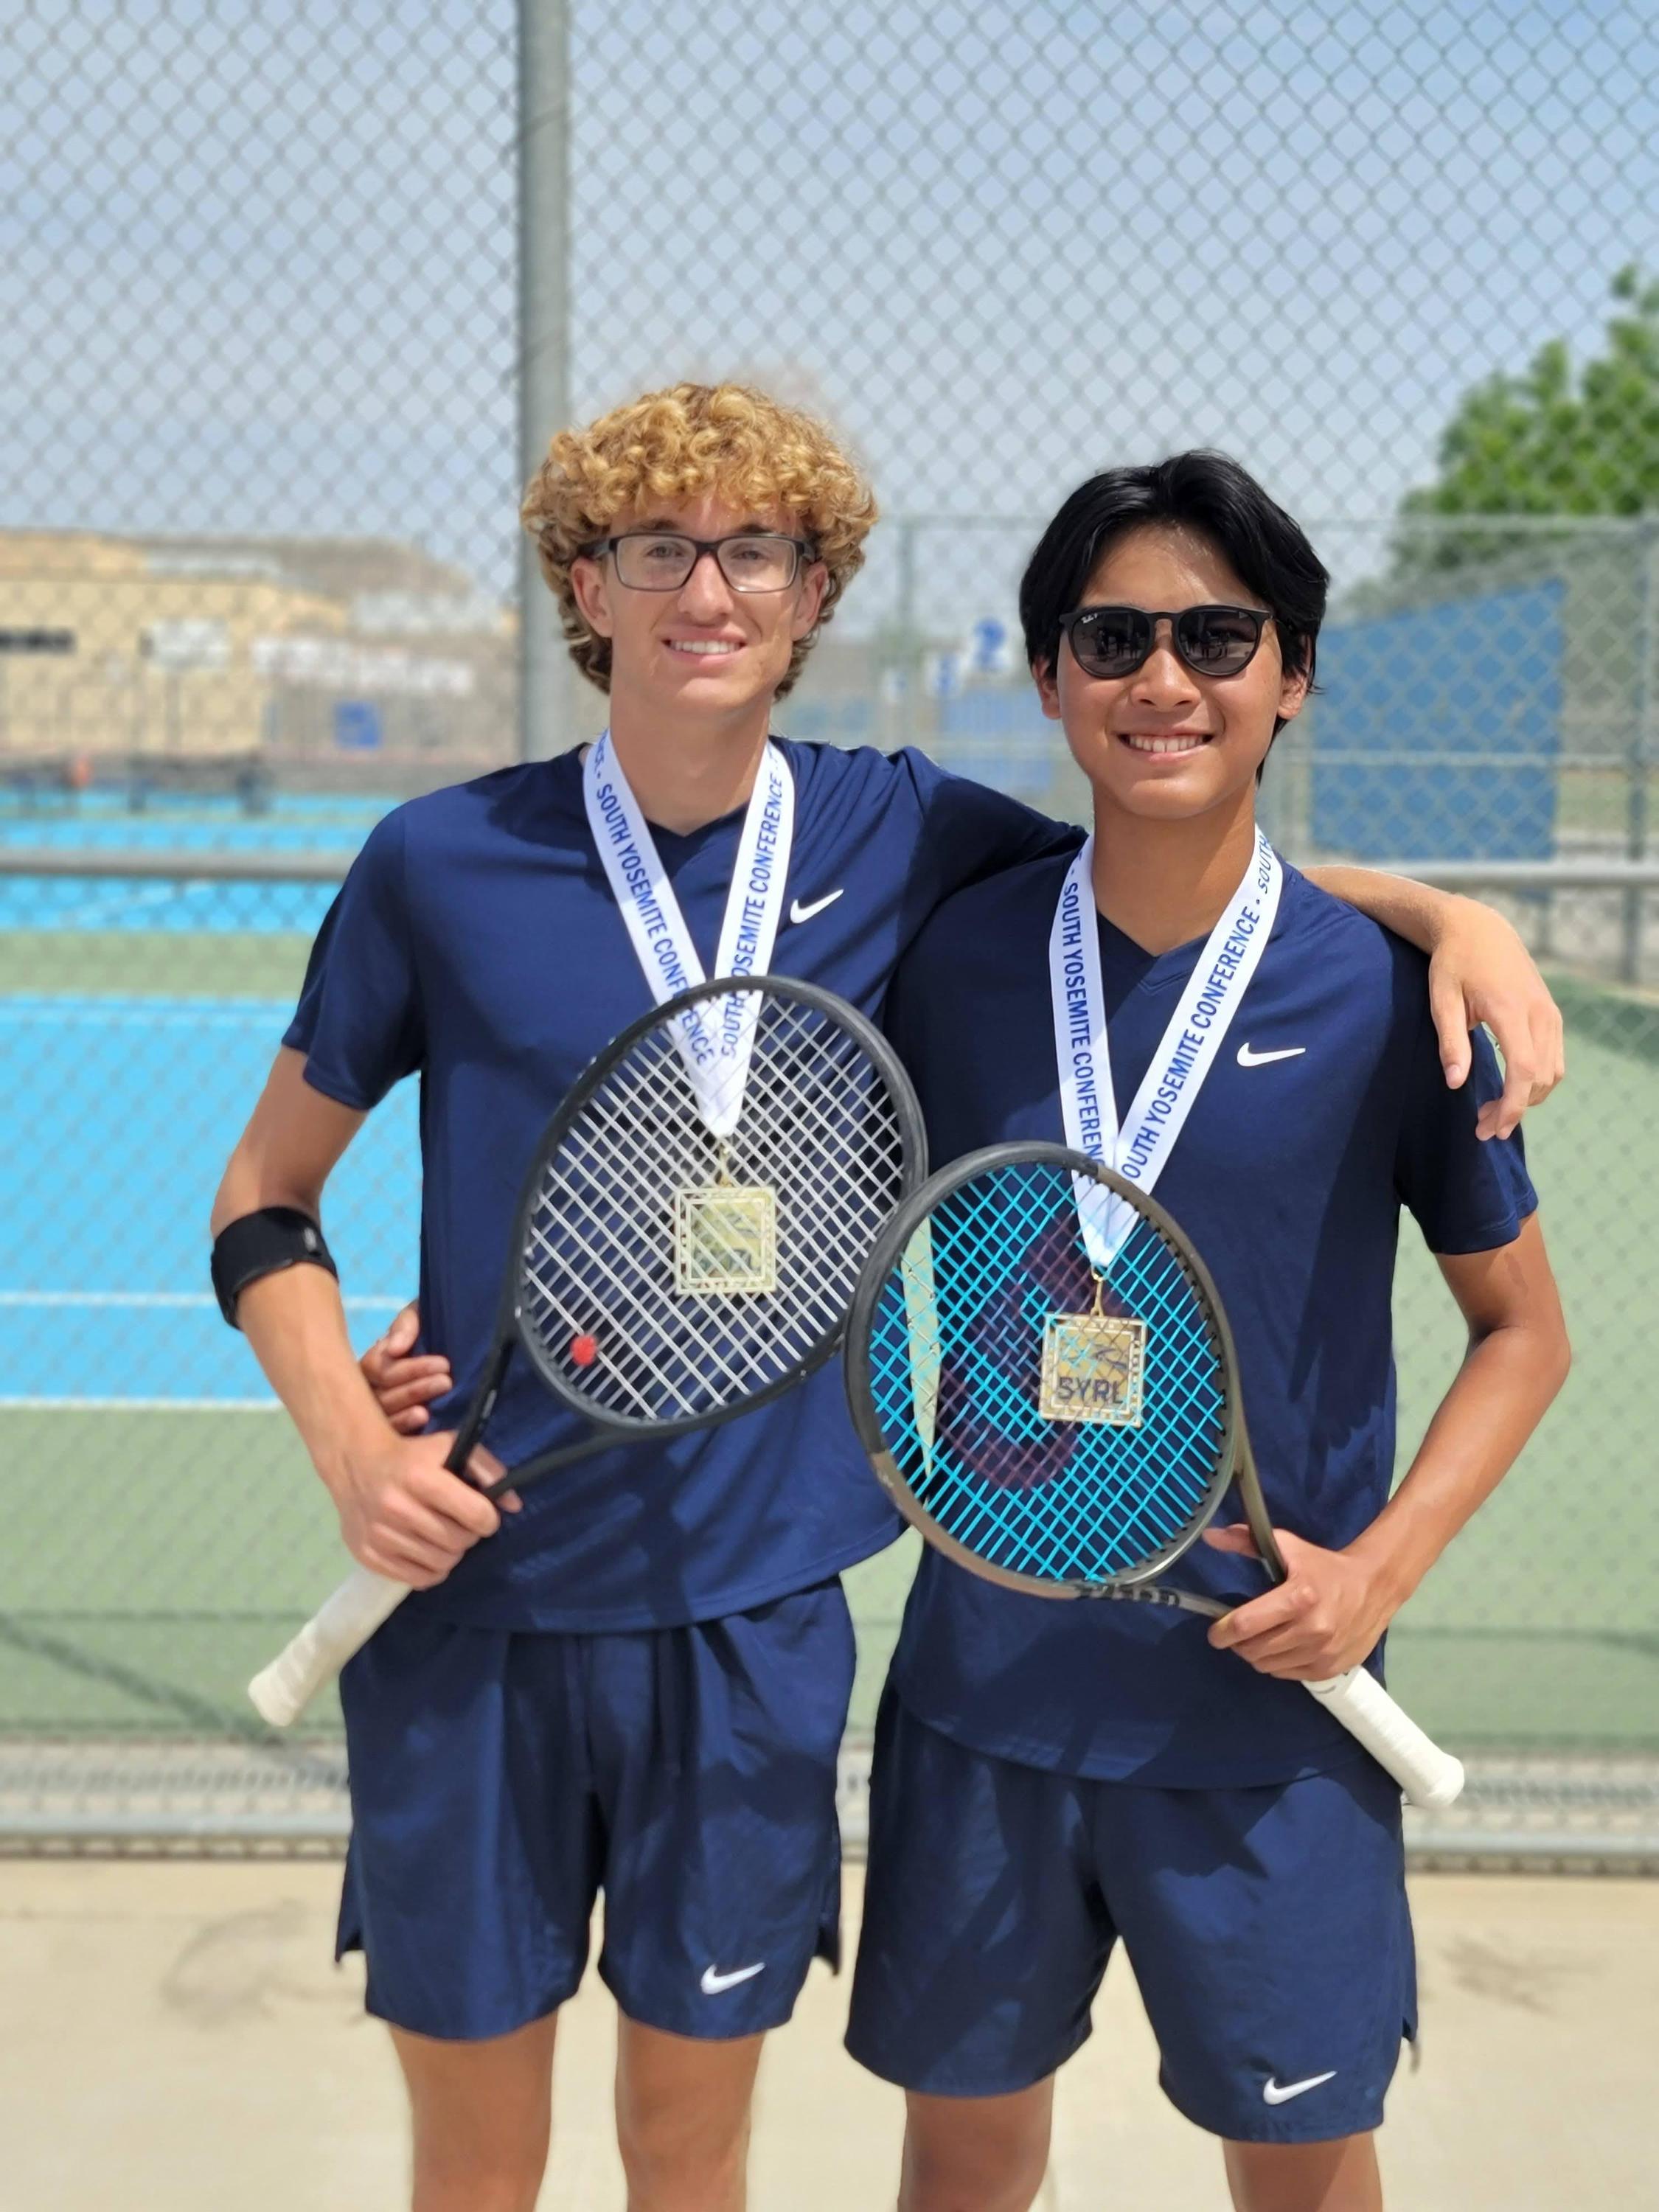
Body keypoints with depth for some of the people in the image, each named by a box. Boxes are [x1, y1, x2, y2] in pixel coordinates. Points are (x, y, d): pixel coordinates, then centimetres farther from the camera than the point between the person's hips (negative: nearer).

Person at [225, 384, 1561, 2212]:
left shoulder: (900, 839, -1)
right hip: (471, 1602, -1)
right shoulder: (440, 866, -5)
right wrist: (353, 1455, -12)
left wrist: (1454, 917, -7)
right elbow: (265, 1200, 3)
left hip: (755, 1612, 2)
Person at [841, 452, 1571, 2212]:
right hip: (986, 1670, 2)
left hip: (1265, 1695, -1)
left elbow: (1521, 1329, 1)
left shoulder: (1384, 987, -8)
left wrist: (1380, 1570, -13)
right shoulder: (955, 958, -2)